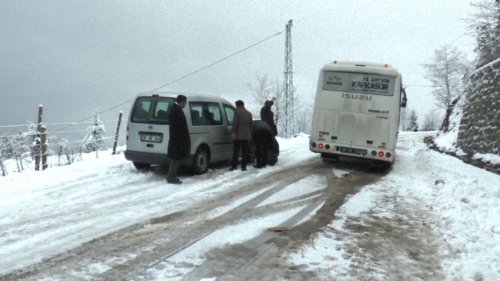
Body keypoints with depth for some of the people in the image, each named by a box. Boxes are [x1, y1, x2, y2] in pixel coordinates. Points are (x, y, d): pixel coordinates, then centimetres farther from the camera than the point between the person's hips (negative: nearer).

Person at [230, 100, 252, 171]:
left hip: (238, 135, -5)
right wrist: (250, 134, 23)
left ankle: (234, 166, -1)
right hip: (246, 136, 5)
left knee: (235, 151, 0)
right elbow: (250, 125, 18)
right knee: (245, 152, 7)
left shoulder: (238, 112, -8)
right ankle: (243, 167, 6)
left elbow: (235, 123, -13)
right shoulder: (249, 113, 13)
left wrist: (234, 133, -12)